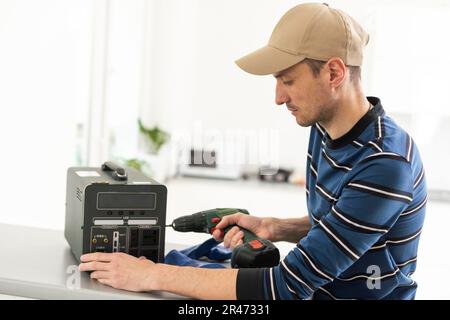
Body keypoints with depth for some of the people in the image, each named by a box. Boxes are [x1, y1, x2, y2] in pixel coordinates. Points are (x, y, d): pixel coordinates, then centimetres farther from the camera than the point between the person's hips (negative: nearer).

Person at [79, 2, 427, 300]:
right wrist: (271, 228, -6)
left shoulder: (385, 165, -27)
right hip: (321, 289, 7)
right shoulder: (324, 128, -1)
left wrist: (153, 275, -26)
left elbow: (290, 284, -28)